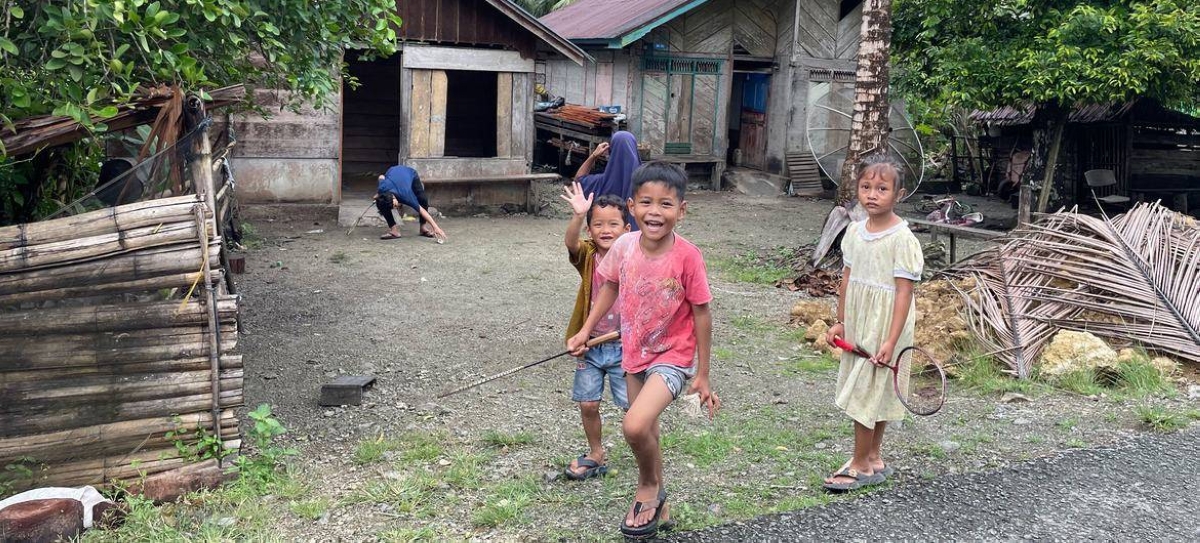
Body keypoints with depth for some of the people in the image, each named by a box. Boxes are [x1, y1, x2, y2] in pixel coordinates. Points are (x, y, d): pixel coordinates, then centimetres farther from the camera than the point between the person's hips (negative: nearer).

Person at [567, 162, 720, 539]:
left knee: (635, 426, -24)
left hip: (672, 358, -5)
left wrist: (702, 375, -10)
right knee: (646, 435, 19)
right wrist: (586, 330, 6)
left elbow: (702, 315, -14)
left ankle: (649, 488, 7)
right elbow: (610, 287, 8)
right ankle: (657, 506, 43)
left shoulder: (687, 256, -23)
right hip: (634, 354, 5)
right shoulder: (624, 246, -12)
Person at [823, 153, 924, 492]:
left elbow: (904, 291, -18)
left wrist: (891, 341, -22)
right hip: (857, 328, 7)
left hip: (883, 329, -7)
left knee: (866, 393, -2)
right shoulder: (855, 231, 5)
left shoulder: (902, 239, -16)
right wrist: (840, 322, 11)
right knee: (873, 394, 16)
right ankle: (874, 459, 27)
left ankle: (860, 465, 10)